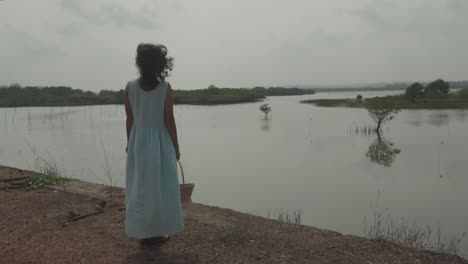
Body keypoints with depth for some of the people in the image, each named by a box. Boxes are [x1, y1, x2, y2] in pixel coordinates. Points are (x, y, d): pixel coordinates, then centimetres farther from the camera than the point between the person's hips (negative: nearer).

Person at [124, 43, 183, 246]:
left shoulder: (130, 87, -5)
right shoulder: (165, 88, -12)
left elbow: (129, 120, -1)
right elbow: (169, 120, -10)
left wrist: (130, 144, 11)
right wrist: (176, 146, 0)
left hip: (138, 142, 3)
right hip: (160, 142, -2)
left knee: (139, 188, 13)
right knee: (160, 187, 10)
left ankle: (143, 232, 20)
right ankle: (156, 232, 18)